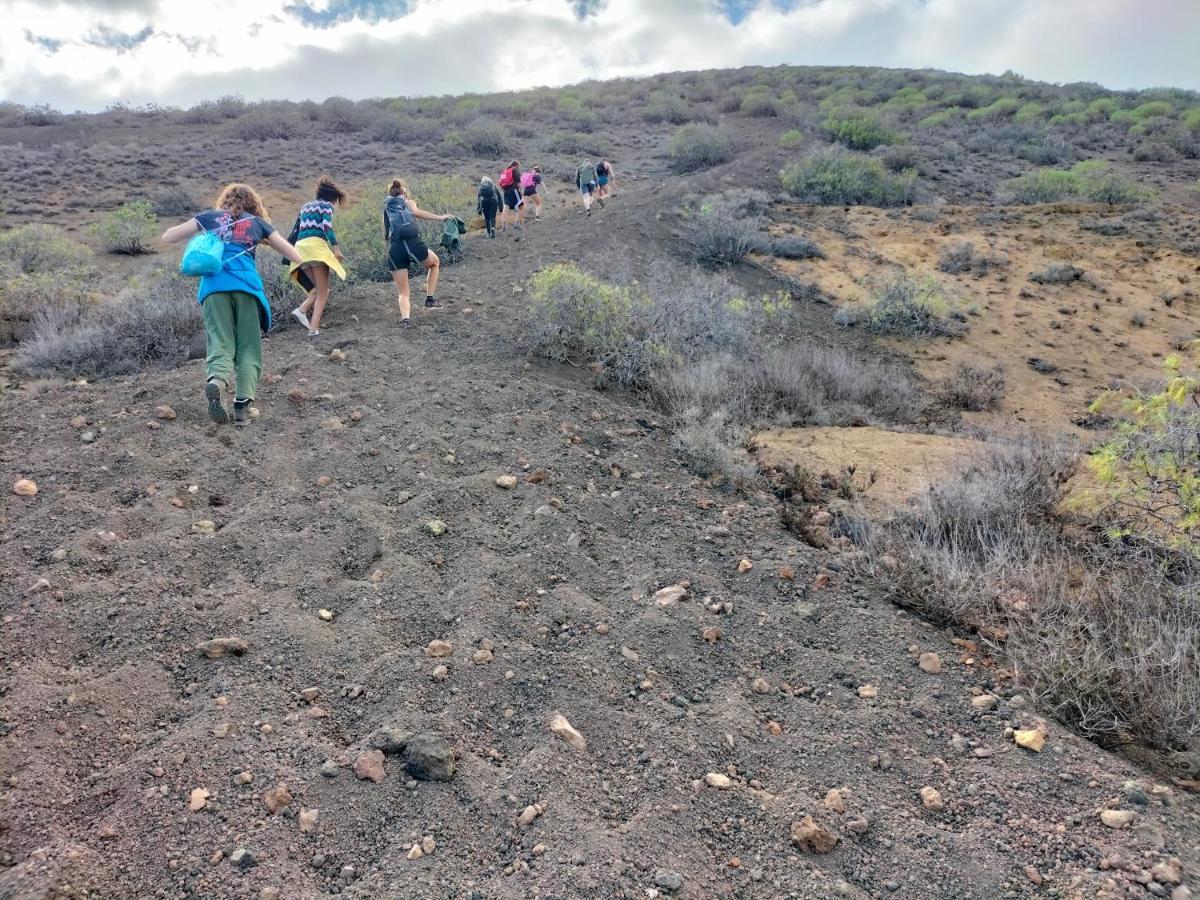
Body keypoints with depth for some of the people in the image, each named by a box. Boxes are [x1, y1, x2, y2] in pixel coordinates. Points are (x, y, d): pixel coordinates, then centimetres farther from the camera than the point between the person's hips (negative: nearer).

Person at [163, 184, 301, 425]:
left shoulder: (210, 217, 19)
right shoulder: (258, 223, 19)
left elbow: (167, 237, 18)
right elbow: (292, 253, 23)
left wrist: (197, 233, 32)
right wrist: (308, 268, 41)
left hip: (214, 286, 1)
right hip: (246, 286, -1)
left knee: (221, 342, 0)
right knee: (248, 346, 3)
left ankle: (216, 380, -32)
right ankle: (243, 403, -12)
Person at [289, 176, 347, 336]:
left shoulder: (305, 206, 27)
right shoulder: (327, 205, 8)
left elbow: (296, 231, 26)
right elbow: (327, 225, -12)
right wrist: (335, 247, -21)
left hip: (300, 247, 6)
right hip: (316, 244, -6)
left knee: (319, 288, 14)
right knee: (323, 292, -4)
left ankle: (301, 310, -11)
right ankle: (314, 328, -18)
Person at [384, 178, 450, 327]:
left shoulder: (387, 208, 28)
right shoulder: (408, 202, 17)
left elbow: (385, 235, 22)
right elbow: (416, 212, -6)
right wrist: (440, 218, -8)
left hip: (394, 249, 3)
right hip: (412, 242, -3)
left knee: (403, 293, 12)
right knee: (435, 262, 30)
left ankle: (405, 318, -14)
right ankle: (429, 299, 23)